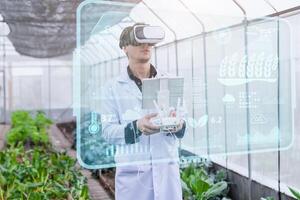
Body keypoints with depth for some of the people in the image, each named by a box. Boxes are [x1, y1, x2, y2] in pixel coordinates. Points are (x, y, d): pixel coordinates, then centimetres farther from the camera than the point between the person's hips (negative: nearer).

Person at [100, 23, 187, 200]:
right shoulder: (114, 87, 3)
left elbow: (180, 125, 8)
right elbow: (108, 131, -3)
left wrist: (178, 125, -16)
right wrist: (136, 127, -21)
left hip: (167, 168, 2)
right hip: (132, 172, -1)